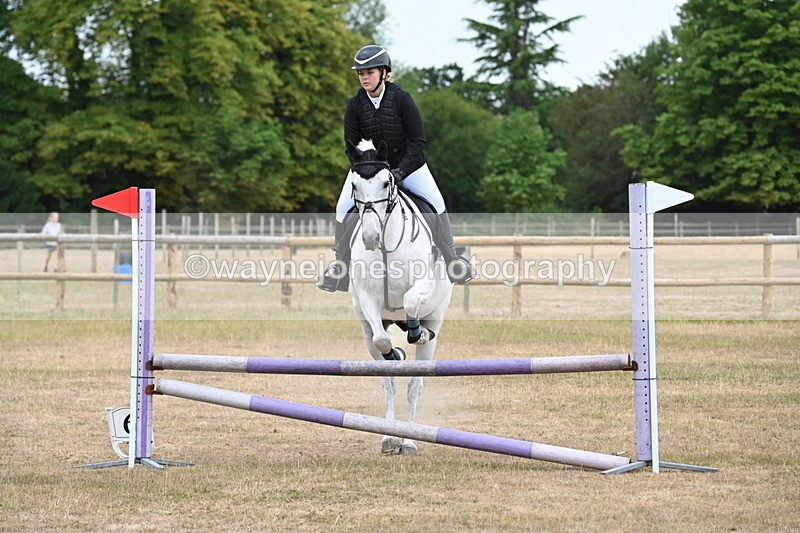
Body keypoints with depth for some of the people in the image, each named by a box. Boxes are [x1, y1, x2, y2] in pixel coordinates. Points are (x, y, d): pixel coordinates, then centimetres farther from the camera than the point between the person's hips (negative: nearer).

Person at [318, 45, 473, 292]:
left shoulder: (401, 98, -20)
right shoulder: (355, 105, -13)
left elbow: (417, 141, -18)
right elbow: (351, 146, -7)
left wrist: (400, 171, -26)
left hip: (407, 165, -2)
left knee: (436, 204, -14)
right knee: (344, 209, -11)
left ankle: (452, 260, 2)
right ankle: (340, 263, 4)